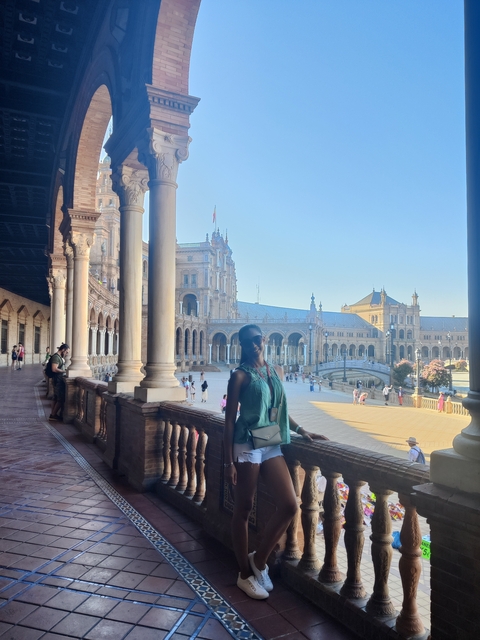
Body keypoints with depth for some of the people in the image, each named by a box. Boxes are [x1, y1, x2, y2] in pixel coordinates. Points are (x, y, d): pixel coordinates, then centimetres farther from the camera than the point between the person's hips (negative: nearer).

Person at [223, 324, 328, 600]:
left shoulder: (277, 371, 10)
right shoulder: (241, 375, -6)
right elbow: (230, 419, -7)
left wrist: (301, 430, 11)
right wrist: (229, 462, -10)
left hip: (272, 445, 6)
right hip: (247, 446, -5)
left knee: (289, 505, -2)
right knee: (244, 510, 6)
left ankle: (259, 560, 19)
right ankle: (245, 574, 24)